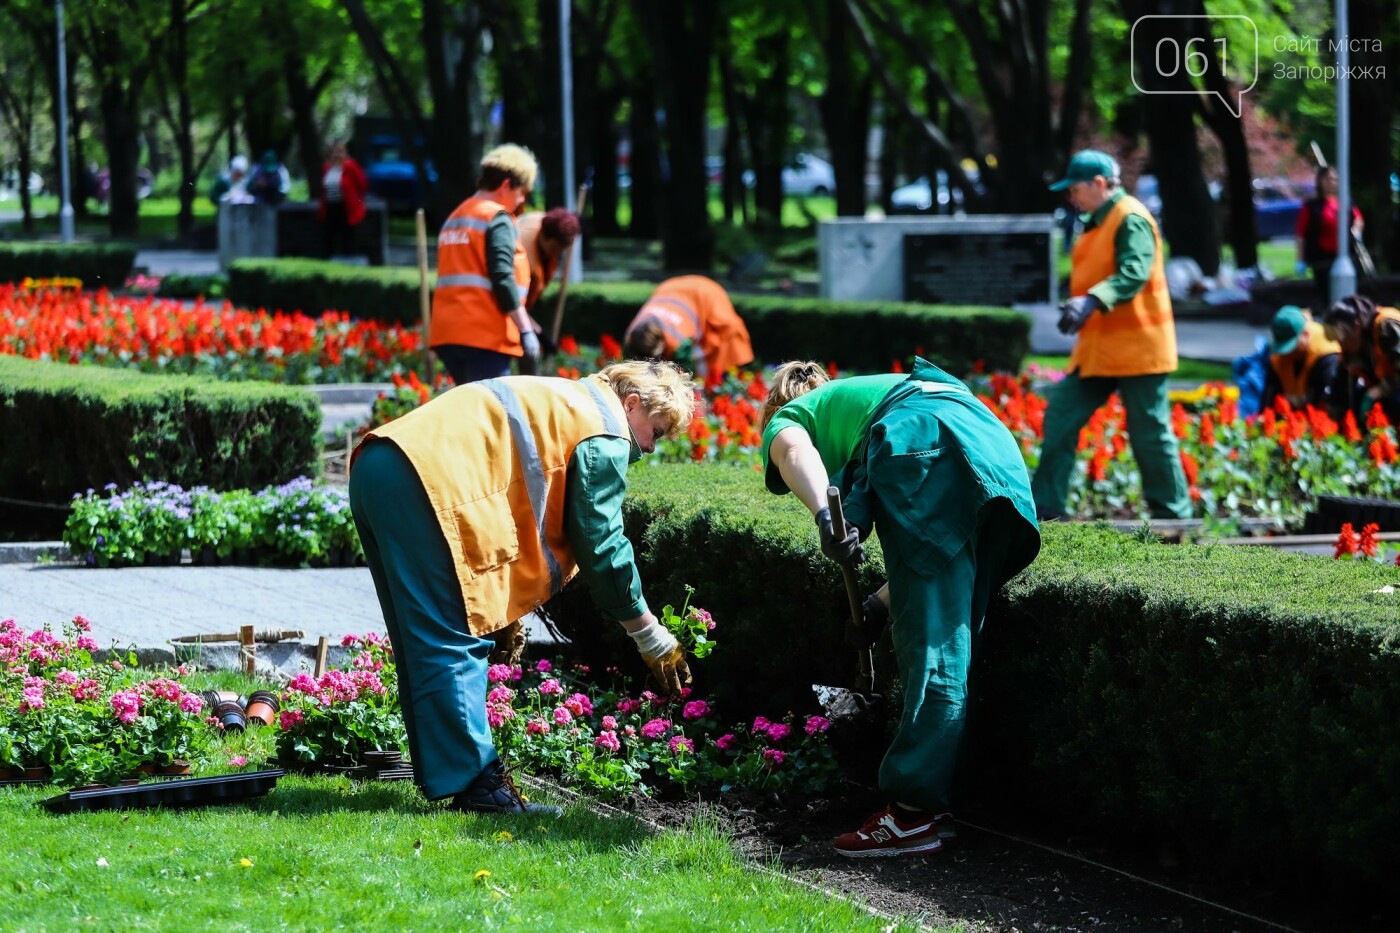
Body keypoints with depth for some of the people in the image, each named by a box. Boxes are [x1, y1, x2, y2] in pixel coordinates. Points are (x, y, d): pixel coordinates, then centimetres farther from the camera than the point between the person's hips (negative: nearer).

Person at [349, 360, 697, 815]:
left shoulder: (565, 403, 32)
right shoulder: (606, 435, 3)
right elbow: (601, 544, 1)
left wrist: (507, 613, 32)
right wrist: (650, 636, 11)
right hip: (426, 482, -10)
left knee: (424, 645, 15)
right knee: (456, 643, -8)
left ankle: (439, 773, 17)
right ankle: (475, 785, -8)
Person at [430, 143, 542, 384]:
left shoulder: (454, 219, 21)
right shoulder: (498, 218, -6)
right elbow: (503, 279, -16)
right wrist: (525, 330, -13)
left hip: (447, 334, 9)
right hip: (485, 337, -9)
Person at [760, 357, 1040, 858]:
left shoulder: (788, 417, 26)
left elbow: (794, 448, -5)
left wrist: (825, 516, -20)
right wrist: (884, 602, 33)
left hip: (924, 449, -7)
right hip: (999, 445, 7)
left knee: (931, 644, -8)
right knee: (956, 641, 13)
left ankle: (916, 812, -8)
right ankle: (936, 794, 14)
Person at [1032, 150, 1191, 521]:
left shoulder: (1131, 219, -15)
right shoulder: (1096, 222, 14)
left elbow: (1134, 272, -31)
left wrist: (1092, 301, -44)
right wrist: (1076, 307, 15)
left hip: (1136, 347, -10)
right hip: (1098, 349, 10)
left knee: (1150, 434, -2)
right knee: (1060, 418, 5)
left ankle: (1173, 514, 8)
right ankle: (1046, 507, 8)